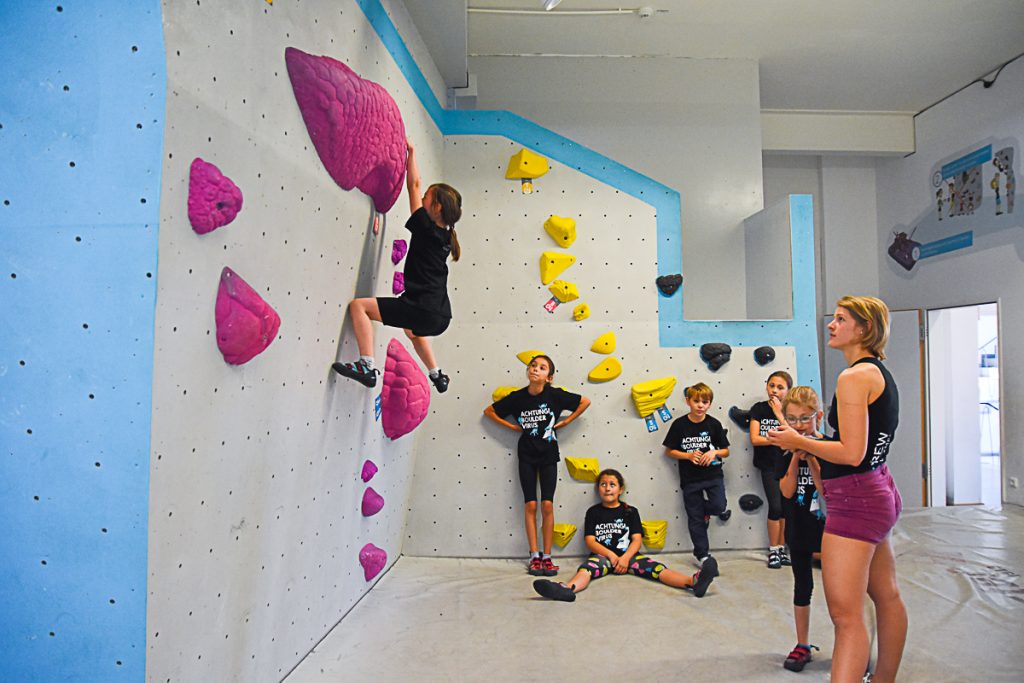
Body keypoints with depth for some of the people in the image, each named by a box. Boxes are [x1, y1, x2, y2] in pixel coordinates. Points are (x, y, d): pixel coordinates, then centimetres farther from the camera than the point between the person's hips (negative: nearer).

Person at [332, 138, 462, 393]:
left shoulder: (426, 228, -8)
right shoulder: (444, 234, 12)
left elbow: (414, 186, 1)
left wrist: (411, 152, 11)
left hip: (422, 310, -9)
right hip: (440, 316, 9)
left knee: (358, 305, -7)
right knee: (413, 331, 42)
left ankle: (367, 367, -16)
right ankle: (437, 375, 47)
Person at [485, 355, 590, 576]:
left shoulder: (555, 395, -10)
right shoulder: (517, 397, -6)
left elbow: (585, 402, -1)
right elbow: (489, 411, 5)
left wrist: (565, 421, -2)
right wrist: (512, 426, 0)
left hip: (548, 455, -1)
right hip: (527, 456, 1)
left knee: (547, 505, -3)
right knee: (531, 505, 0)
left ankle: (547, 557, 6)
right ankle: (534, 557, 8)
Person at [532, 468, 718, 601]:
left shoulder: (630, 511, 13)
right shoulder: (593, 512, 11)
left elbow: (637, 539, 4)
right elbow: (590, 541, 2)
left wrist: (625, 557, -16)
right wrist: (610, 555, -15)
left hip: (628, 556, 1)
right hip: (602, 556, -1)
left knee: (654, 567, -25)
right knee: (587, 567, -34)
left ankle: (693, 581, -48)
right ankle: (567, 589, -66)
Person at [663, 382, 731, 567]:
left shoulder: (714, 424, -2)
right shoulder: (679, 425, -6)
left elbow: (726, 451, 5)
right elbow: (669, 451, -1)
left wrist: (714, 452, -16)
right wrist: (689, 456, -15)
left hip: (713, 474, 1)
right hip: (690, 478, 0)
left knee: (719, 506, -19)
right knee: (695, 519, 7)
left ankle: (705, 509, 16)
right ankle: (702, 554, 23)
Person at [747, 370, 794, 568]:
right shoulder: (758, 409, -2)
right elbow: (755, 438, -10)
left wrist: (779, 414, -14)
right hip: (769, 465, -2)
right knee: (776, 506, -6)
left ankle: (782, 548, 20)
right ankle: (773, 550, 7)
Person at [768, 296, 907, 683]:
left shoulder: (854, 377, -19)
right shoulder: (880, 373, 11)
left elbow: (851, 454, -24)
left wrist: (798, 441, -11)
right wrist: (810, 444, 11)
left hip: (856, 500, -11)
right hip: (878, 493, 11)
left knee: (846, 616, -10)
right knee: (886, 597, 23)